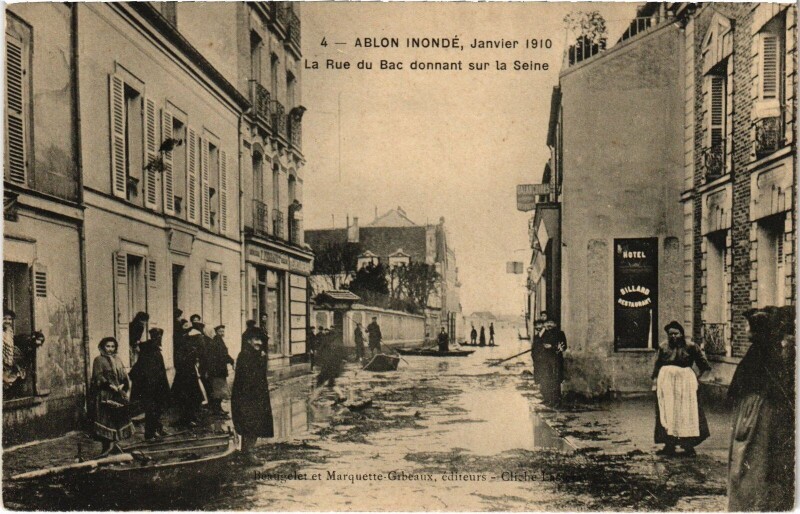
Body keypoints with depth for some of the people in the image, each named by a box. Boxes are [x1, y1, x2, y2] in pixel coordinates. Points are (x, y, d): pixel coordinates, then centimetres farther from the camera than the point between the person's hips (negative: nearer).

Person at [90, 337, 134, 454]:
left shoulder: (117, 360, 16)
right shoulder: (99, 360, -1)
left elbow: (124, 375, 12)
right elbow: (98, 376, -10)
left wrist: (122, 385, -7)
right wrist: (110, 385, -19)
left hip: (118, 394, 6)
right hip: (104, 395, -6)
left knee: (118, 418, 7)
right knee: (105, 419, -8)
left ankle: (113, 442, 17)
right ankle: (107, 446, -6)